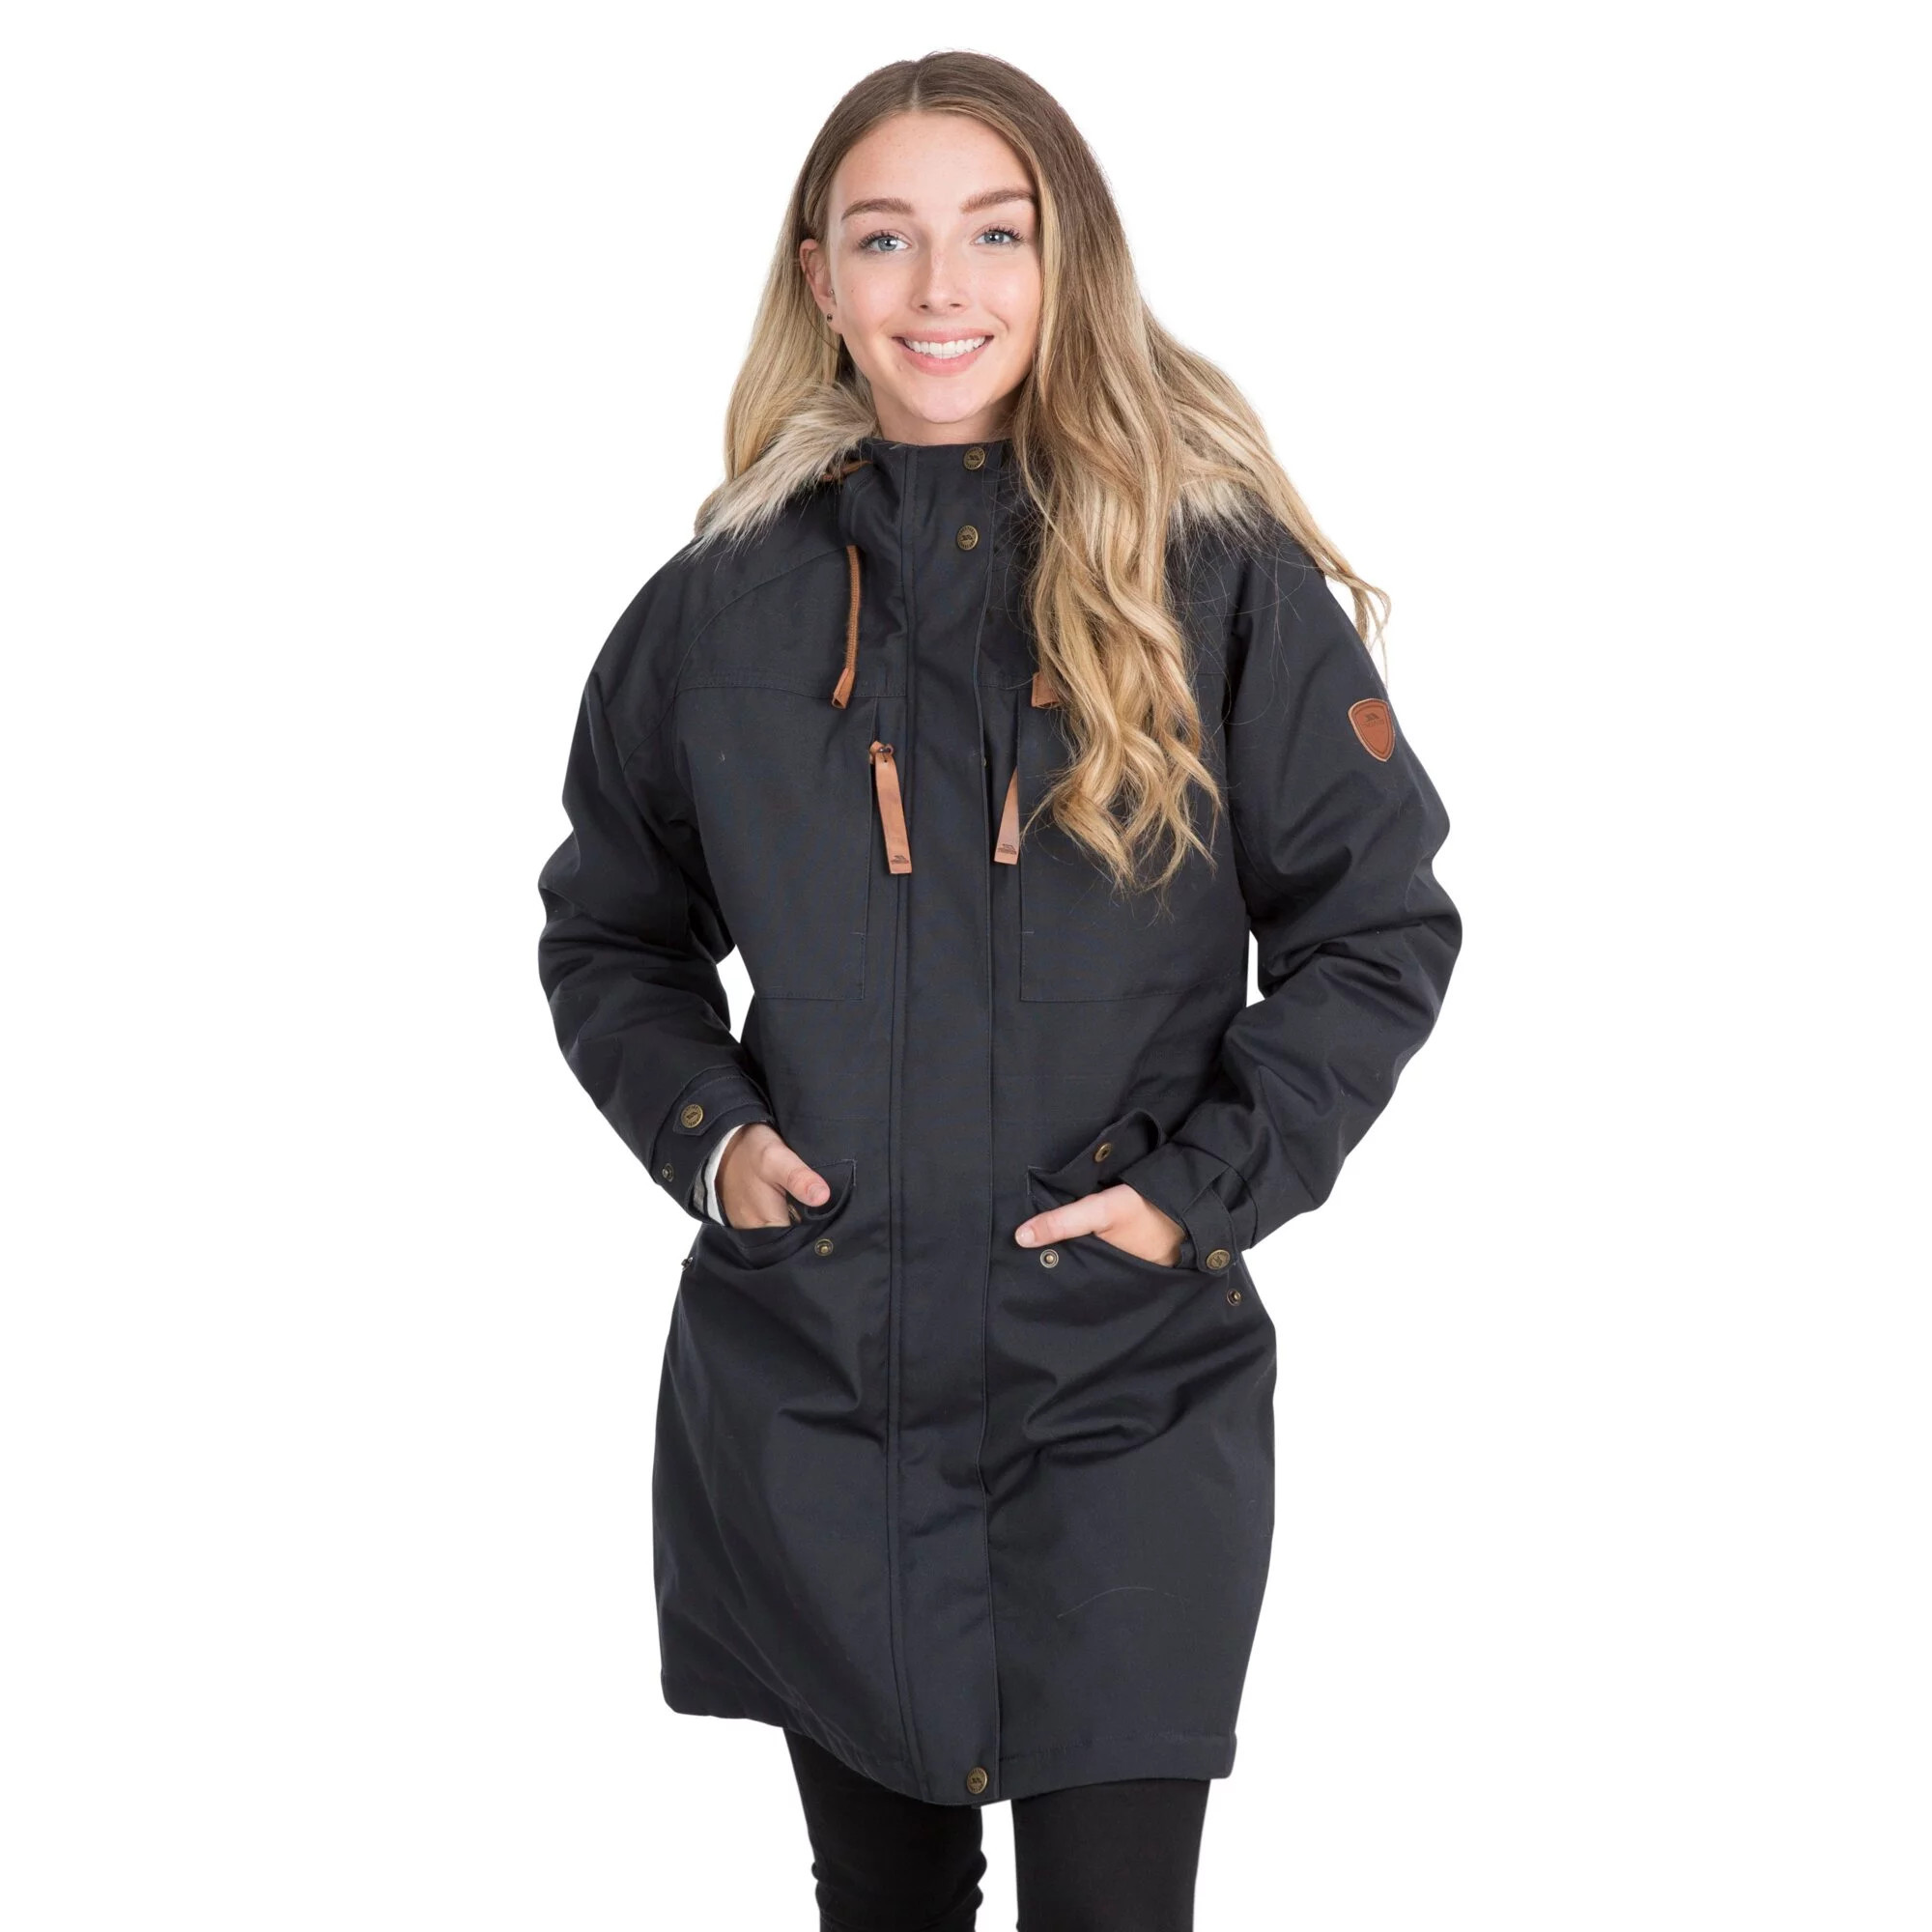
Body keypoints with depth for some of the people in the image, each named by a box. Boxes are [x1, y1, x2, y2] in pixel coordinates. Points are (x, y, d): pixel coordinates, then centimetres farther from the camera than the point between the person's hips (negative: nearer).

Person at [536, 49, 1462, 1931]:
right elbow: (608, 933, 16)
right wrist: (704, 1131, -1)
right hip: (799, 1398, 3)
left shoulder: (1219, 576, -4)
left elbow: (1380, 925, -1)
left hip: (1125, 1392, -2)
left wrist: (1202, 1188, -9)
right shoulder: (723, 607, 4)